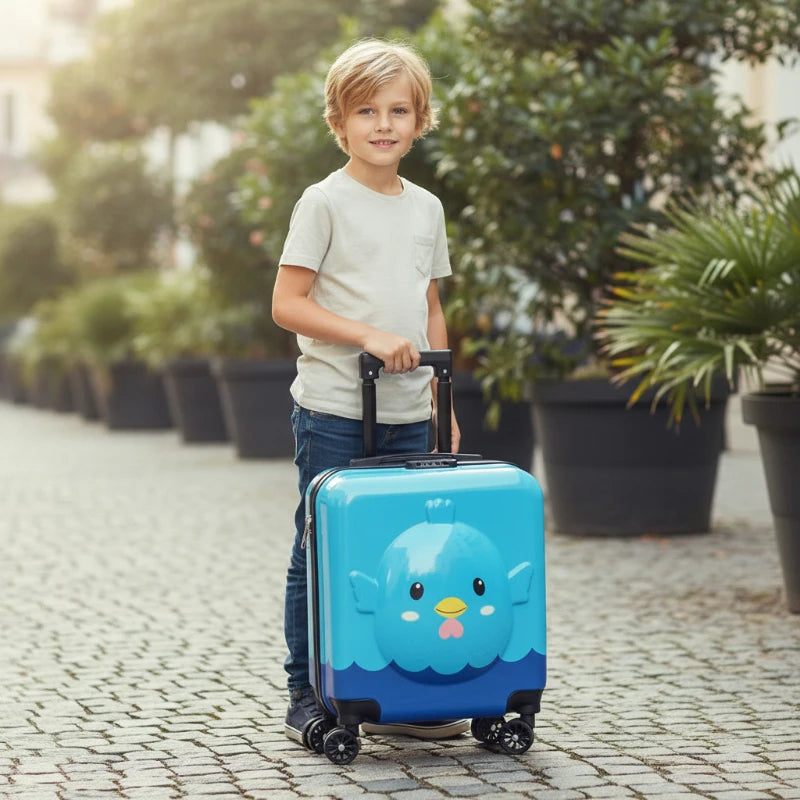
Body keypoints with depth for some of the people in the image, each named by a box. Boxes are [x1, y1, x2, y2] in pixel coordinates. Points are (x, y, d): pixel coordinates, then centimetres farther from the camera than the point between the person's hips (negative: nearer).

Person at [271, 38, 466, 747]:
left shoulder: (426, 207, 12)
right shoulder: (326, 202, -6)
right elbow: (287, 304, -10)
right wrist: (370, 335, -19)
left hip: (407, 416, 5)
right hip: (332, 413, -5)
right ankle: (307, 700, 10)